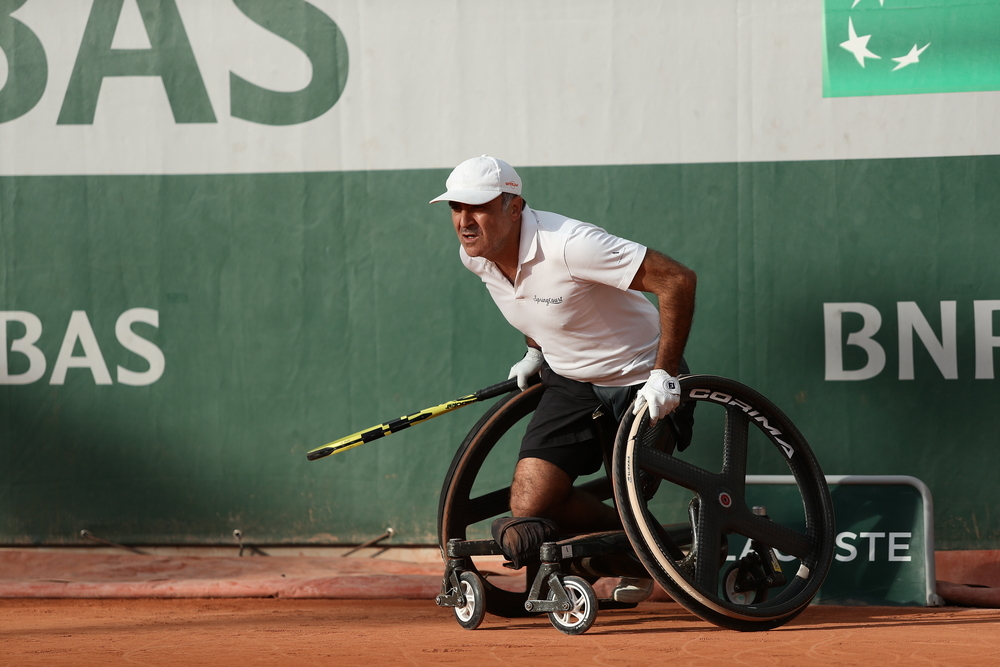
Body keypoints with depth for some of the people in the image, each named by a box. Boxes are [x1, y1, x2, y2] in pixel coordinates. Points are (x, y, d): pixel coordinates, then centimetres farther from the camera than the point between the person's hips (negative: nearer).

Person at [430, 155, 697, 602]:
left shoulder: (569, 246, -32)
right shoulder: (474, 256, -8)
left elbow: (677, 280, -31)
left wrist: (664, 374, -31)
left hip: (640, 382, -6)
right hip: (569, 381, 6)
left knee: (628, 508, -7)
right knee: (529, 506, -7)